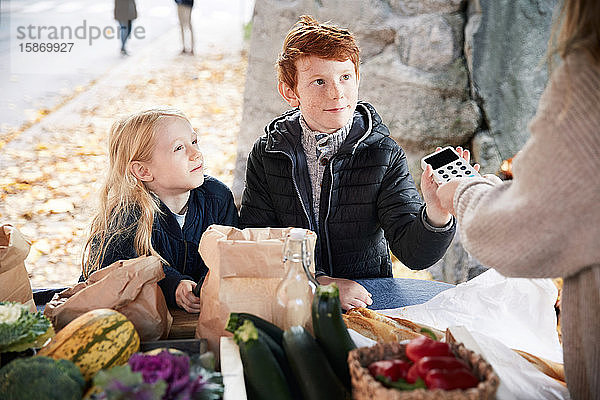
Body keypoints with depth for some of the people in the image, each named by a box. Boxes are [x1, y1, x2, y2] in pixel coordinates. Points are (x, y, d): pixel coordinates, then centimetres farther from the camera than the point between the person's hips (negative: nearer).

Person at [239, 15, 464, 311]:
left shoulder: (385, 155, -2)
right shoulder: (266, 154, 1)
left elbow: (413, 254, -9)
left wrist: (436, 214, -30)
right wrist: (317, 282, -17)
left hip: (368, 298, -1)